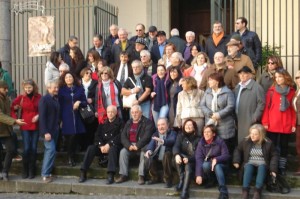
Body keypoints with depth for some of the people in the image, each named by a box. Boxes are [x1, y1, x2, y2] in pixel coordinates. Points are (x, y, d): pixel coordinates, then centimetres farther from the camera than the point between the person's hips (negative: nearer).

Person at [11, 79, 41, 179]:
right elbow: (11, 108, 3)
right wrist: (15, 118, -5)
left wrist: (38, 115, -12)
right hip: (25, 126, -1)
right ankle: (25, 170, 12)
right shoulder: (21, 97, -2)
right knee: (26, 148, -4)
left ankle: (32, 170, 16)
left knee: (34, 148, 4)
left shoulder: (38, 97, -1)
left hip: (36, 126, 1)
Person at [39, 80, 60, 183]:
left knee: (49, 150, 12)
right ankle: (45, 174, -4)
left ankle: (47, 172, 20)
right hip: (48, 130, -7)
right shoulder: (44, 99, -12)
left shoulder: (56, 99, 11)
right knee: (51, 150, -12)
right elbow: (42, 116, -17)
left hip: (55, 129, 8)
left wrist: (58, 125, 6)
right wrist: (45, 132, -21)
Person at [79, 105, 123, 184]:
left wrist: (109, 145, -20)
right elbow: (97, 135, 8)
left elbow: (119, 137, -10)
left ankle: (110, 175, -43)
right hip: (102, 146, 4)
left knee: (112, 149, -37)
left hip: (114, 145, -4)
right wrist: (101, 146, -11)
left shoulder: (120, 122, 3)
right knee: (90, 148, -21)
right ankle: (83, 173, -22)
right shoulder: (103, 122, 16)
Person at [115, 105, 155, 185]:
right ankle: (123, 175, -18)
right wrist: (129, 146, -12)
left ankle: (141, 176, -29)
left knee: (144, 153, -33)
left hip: (142, 146, -4)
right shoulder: (128, 123, 15)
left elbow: (147, 136, -15)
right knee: (123, 151, -21)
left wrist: (137, 146, -22)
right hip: (130, 145, 5)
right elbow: (123, 136, 5)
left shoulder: (147, 122, -2)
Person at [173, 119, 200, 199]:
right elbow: (176, 147, -11)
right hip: (182, 161, 3)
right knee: (178, 156, -28)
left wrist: (188, 159, -30)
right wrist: (177, 155, -34)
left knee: (188, 166, -35)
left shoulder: (198, 139, 0)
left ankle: (185, 190, -40)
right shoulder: (180, 136, 8)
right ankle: (181, 180, -23)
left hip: (193, 162, -3)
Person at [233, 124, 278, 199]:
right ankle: (245, 191, -43)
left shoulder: (268, 143, -1)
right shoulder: (245, 141, 3)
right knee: (248, 167, -34)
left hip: (262, 164, -1)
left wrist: (273, 168, -7)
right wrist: (236, 161, 1)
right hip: (250, 163, 1)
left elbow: (274, 155, 4)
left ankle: (257, 191, -44)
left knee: (262, 167, -35)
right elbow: (238, 150, 15)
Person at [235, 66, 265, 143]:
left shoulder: (256, 87, -9)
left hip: (250, 122, -7)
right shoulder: (238, 87, 16)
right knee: (240, 142, 11)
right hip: (239, 121, 7)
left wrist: (254, 118, -14)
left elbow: (261, 104, -12)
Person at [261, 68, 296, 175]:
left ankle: (282, 167, 21)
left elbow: (293, 109, 5)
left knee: (284, 146, 10)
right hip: (272, 125, -1)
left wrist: (293, 124, 1)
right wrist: (265, 122, -6)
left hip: (287, 125, 2)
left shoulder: (292, 91, 4)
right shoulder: (271, 91, 0)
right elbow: (266, 107, -1)